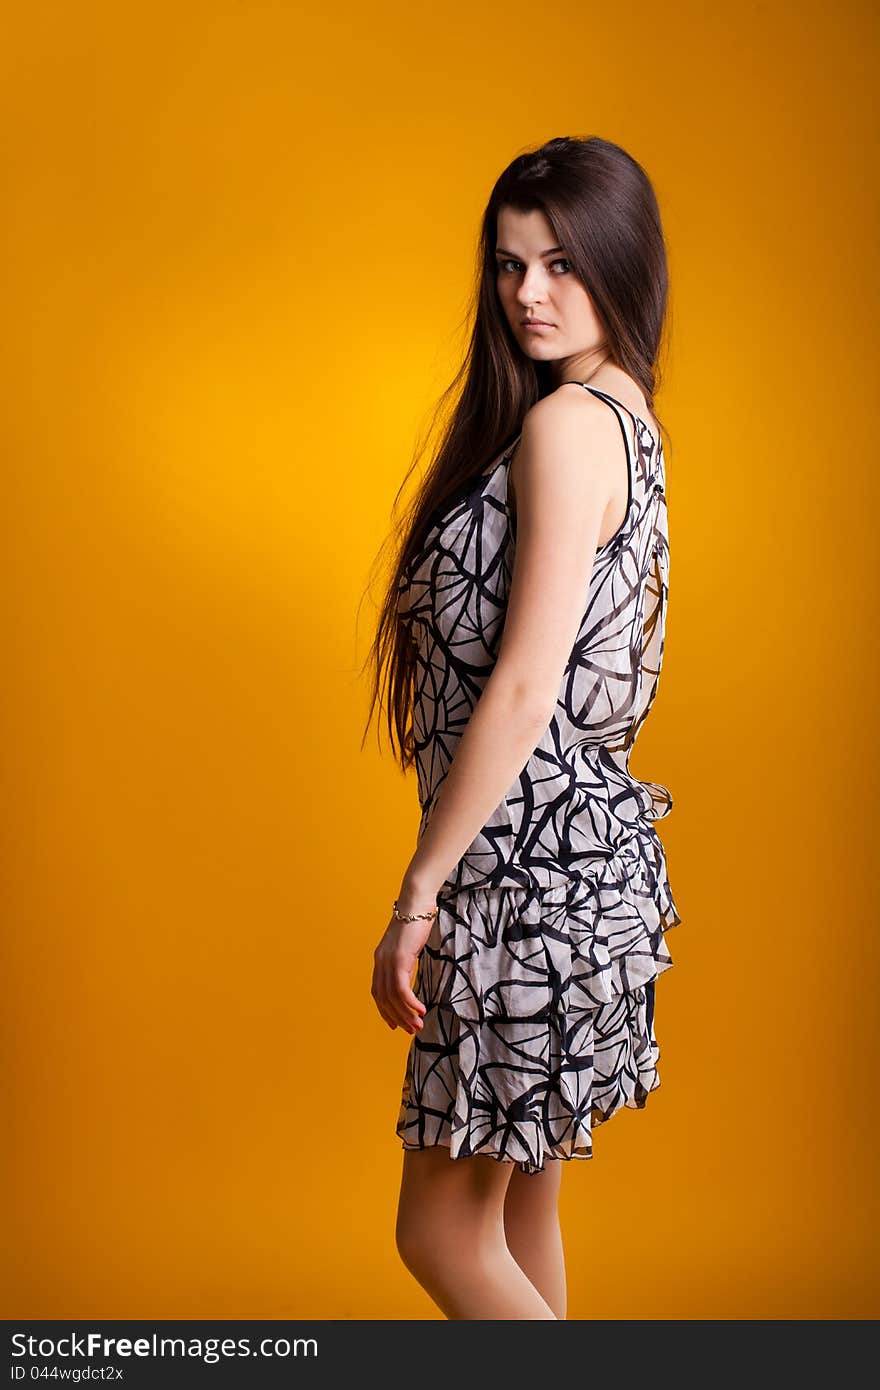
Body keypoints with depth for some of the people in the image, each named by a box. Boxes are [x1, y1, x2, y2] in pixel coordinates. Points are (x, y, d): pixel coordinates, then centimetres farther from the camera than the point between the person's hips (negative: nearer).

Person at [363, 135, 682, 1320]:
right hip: (590, 841, 10)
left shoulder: (565, 424, -16)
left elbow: (524, 687, -22)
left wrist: (419, 895, -16)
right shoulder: (626, 417, 13)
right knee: (519, 1211, 19)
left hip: (536, 866, -10)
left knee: (444, 1229, 2)